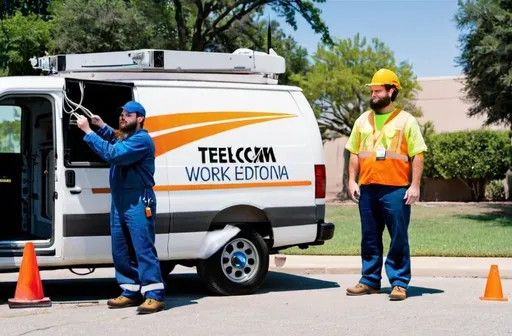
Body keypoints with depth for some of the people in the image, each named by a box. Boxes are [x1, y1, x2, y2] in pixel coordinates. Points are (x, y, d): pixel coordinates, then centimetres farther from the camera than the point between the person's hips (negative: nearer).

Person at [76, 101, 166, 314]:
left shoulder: (141, 140, -14)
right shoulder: (122, 137, 18)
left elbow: (113, 154, -25)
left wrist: (88, 132, -22)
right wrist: (101, 126, 12)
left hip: (138, 202, -10)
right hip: (119, 201, 10)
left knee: (143, 249, -12)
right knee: (120, 249, 10)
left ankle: (154, 295, -13)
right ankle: (131, 292, 17)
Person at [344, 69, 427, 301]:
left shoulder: (406, 120, 2)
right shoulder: (363, 121, 15)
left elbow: (417, 156, -2)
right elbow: (354, 154, 17)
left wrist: (415, 186, -9)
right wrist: (352, 181, 7)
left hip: (396, 189, -4)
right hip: (367, 188, 5)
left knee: (398, 238, -2)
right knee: (369, 238, 10)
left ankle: (399, 283, 3)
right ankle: (370, 281, 17)